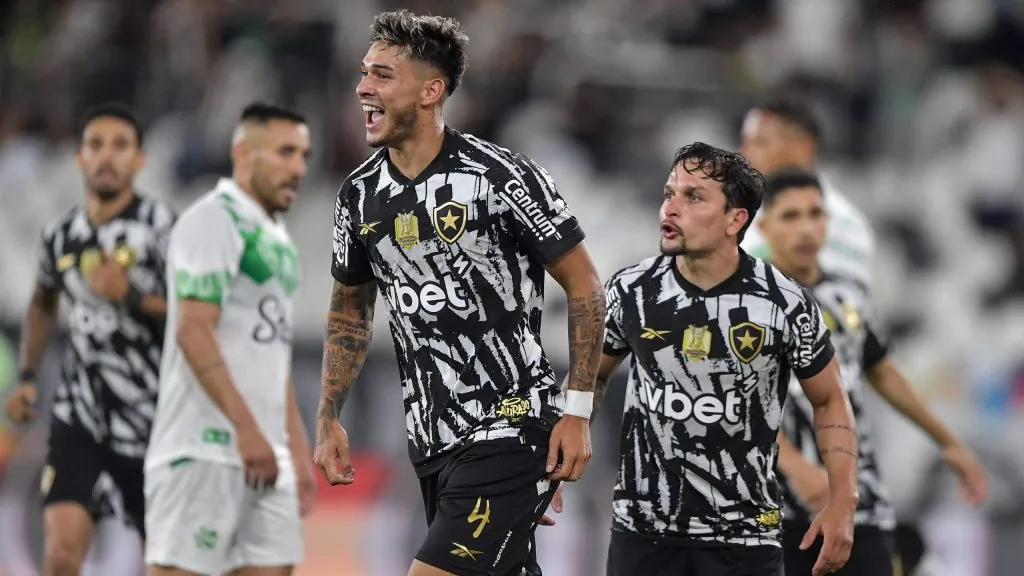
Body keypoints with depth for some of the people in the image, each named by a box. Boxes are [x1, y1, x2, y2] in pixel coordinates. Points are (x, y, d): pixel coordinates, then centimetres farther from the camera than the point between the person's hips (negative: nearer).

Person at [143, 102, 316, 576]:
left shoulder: (277, 239, 21)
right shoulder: (213, 220, -7)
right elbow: (193, 331, -18)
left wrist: (298, 449, 22)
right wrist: (246, 427, -23)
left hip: (264, 451, 9)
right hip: (206, 446, -9)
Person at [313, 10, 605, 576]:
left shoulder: (501, 176, -12)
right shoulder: (361, 193, 5)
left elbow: (584, 285, -6)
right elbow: (350, 309, 20)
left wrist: (577, 411, -11)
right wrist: (328, 419, 12)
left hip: (513, 429, -7)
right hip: (430, 440, 7)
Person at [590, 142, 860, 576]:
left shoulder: (784, 304, -10)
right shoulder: (631, 291, -4)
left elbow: (829, 401, 3)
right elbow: (591, 377, 13)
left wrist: (842, 503, -6)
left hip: (742, 536, -2)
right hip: (641, 528, 2)